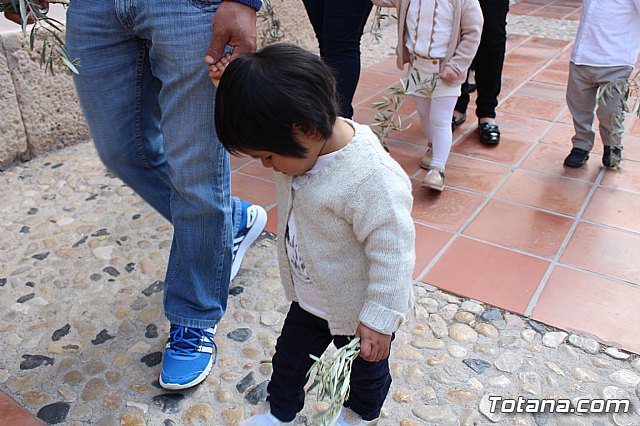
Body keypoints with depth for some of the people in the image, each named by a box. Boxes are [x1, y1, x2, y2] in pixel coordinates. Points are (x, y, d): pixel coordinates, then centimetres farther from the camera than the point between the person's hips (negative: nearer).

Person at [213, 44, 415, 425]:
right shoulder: (306, 149, -14)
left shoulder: (372, 178, -38)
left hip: (359, 311, -6)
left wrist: (379, 319, -25)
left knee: (365, 371, 25)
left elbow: (392, 252, -32)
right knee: (289, 358, 27)